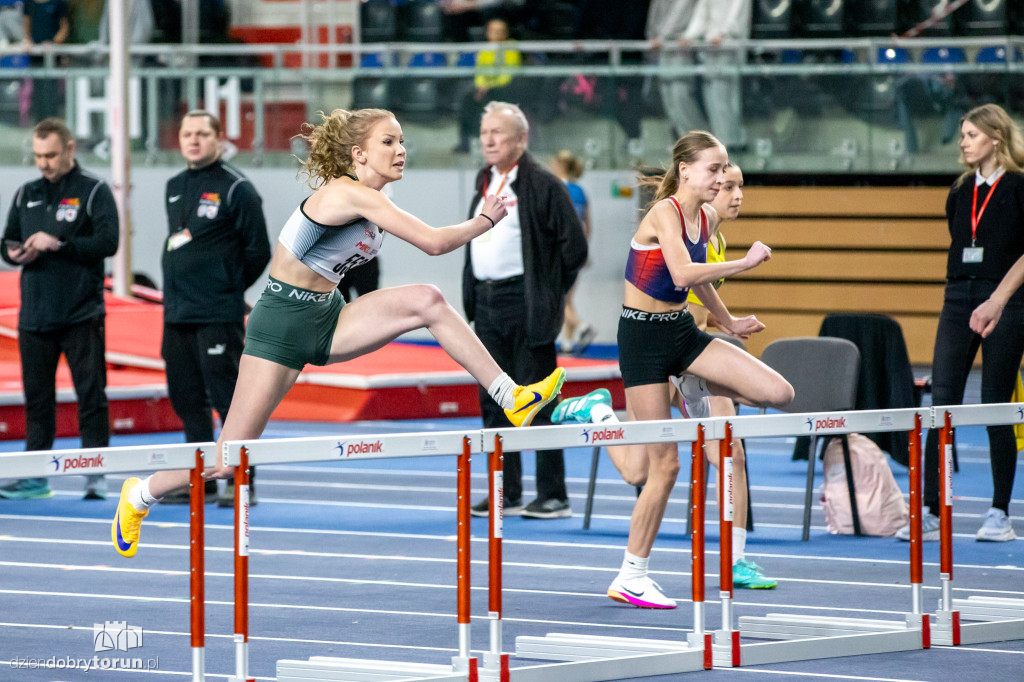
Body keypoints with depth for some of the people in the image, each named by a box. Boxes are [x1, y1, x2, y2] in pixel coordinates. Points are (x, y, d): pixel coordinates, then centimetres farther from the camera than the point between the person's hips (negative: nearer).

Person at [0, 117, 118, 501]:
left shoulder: (94, 191, -1)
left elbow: (108, 242, -12)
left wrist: (58, 244, -19)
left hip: (82, 314, -5)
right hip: (35, 313, 5)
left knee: (91, 395, -3)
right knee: (37, 396, 7)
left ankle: (95, 476, 1)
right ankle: (34, 477, 11)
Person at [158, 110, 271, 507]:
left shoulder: (236, 188, -7)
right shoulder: (174, 188, 15)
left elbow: (258, 251, -6)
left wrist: (228, 288, 3)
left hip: (218, 315, -8)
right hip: (176, 311, 8)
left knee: (228, 398, -8)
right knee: (186, 397, 10)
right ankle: (200, 480, 18)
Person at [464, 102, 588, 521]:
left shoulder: (543, 185, -10)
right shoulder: (485, 183, 13)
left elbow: (574, 245, -10)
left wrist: (549, 294, -5)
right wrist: (472, 296, 14)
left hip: (525, 305, -8)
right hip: (486, 302, 8)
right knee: (493, 402, 9)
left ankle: (554, 497, 0)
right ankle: (507, 495, 16)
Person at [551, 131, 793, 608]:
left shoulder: (707, 218, 5)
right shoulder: (665, 212, -18)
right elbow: (682, 273, -35)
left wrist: (727, 322, 33)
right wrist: (746, 262, -29)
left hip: (683, 332, 7)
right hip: (643, 335, -7)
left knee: (778, 393, -9)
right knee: (663, 466, -5)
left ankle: (693, 388, 16)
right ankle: (632, 577, 7)